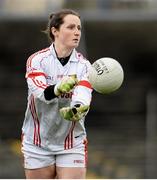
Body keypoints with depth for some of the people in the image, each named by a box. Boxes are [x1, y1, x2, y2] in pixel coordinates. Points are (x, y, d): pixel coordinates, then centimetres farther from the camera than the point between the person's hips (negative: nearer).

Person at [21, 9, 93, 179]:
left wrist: (77, 109, -47)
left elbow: (83, 94, -22)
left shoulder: (83, 65, -3)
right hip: (38, 144, -1)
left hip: (72, 144, 1)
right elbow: (40, 91, -26)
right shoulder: (37, 60, -7)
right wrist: (58, 89, -50)